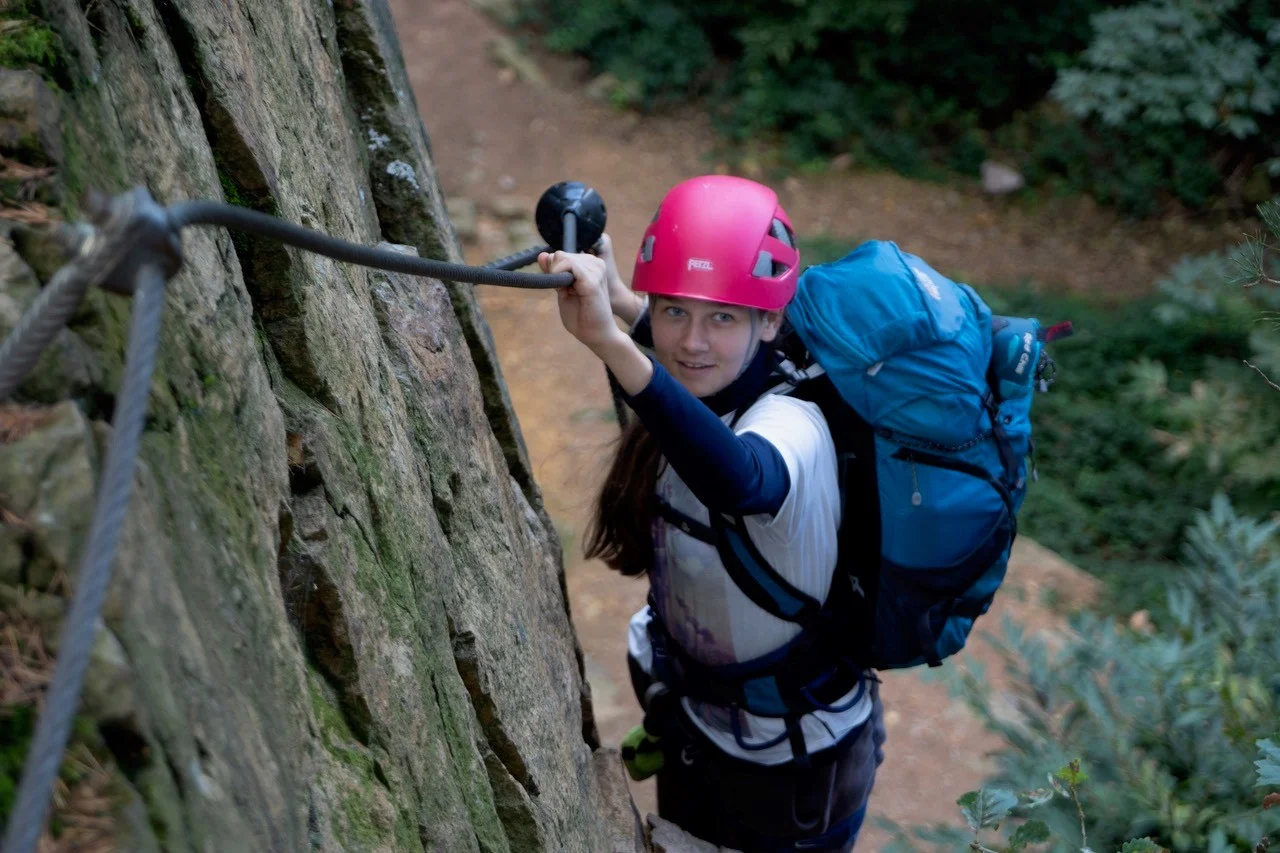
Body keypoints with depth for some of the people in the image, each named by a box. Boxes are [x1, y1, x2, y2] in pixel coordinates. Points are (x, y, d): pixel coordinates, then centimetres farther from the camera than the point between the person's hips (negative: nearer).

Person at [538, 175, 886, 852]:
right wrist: (622, 301, 2)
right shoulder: (701, 383, -12)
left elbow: (739, 481, -60)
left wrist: (610, 343, -70)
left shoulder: (791, 426, -35)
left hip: (793, 761, -7)